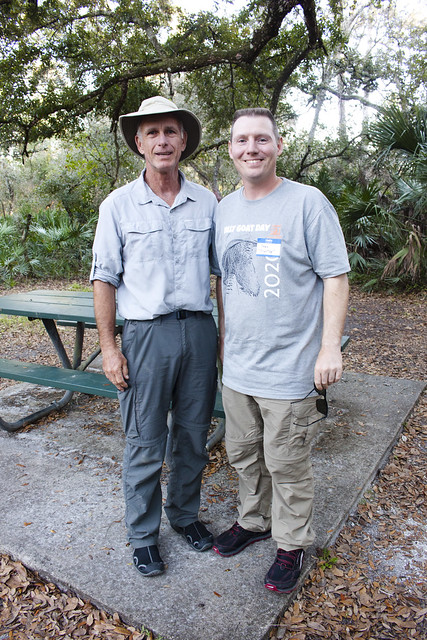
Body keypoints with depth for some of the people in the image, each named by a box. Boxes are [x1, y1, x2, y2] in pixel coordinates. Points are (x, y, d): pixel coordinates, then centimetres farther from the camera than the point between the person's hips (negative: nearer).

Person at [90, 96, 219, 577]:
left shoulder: (207, 202, 6)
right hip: (147, 333, -2)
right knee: (145, 445, 6)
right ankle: (143, 535, 29)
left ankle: (185, 514, 38)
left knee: (193, 435, 15)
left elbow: (221, 270, 12)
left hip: (199, 331, 3)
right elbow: (105, 279, 0)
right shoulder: (118, 205, -1)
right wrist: (108, 347, -5)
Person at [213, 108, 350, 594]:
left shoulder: (308, 202, -10)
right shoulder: (224, 209, 8)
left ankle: (292, 544, 33)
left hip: (288, 370, -6)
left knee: (286, 466, 9)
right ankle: (253, 521, 45)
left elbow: (335, 277, -10)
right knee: (243, 454, 21)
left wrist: (330, 347, -15)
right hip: (237, 367, 6)